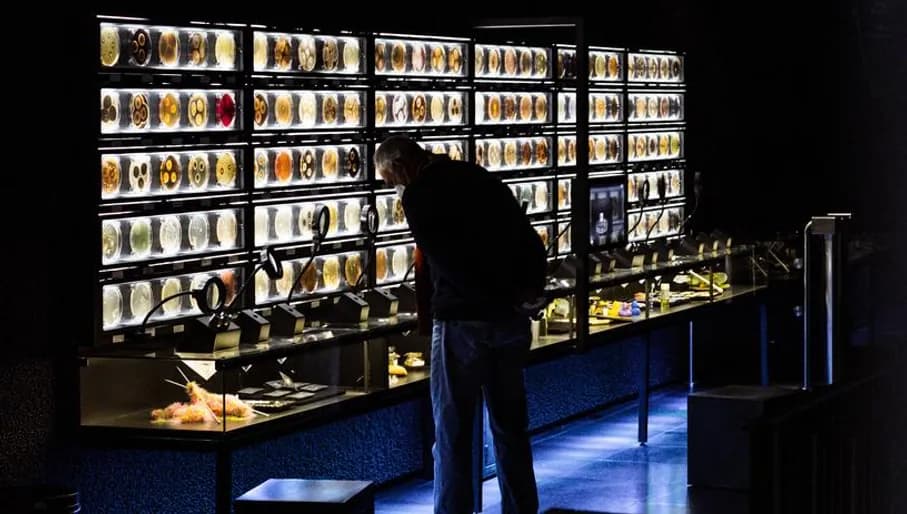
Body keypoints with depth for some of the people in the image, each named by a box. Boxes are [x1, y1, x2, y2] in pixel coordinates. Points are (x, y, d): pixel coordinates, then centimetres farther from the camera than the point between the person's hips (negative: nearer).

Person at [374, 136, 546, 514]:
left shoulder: (417, 197, -7)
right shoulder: (480, 178, 13)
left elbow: (446, 262, -16)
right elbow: (531, 240, 9)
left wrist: (505, 299, -10)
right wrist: (532, 291, 0)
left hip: (462, 322, -6)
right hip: (511, 322, 6)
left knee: (452, 430, 2)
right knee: (510, 426, 15)